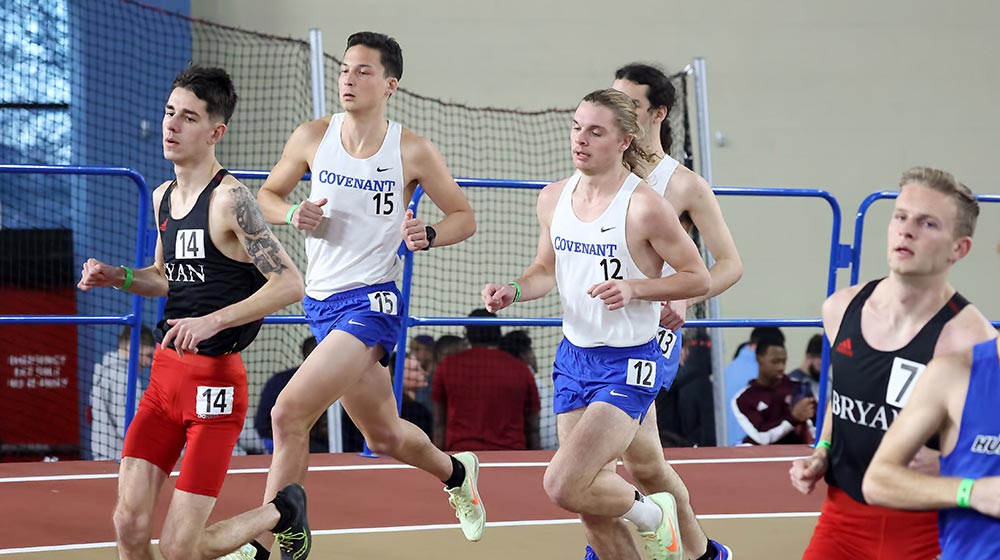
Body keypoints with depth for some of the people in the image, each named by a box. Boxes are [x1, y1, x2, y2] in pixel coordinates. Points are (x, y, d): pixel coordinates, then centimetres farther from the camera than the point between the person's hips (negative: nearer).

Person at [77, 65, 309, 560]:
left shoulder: (229, 199, -14)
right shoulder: (163, 196, 11)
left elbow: (290, 284, -17)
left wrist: (212, 321, -24)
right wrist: (117, 278, 7)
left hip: (214, 379, -7)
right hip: (164, 372, 7)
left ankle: (283, 513, 21)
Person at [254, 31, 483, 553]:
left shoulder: (412, 151, -7)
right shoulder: (312, 137, 2)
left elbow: (464, 218, 4)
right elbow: (268, 194, 15)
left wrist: (428, 234, -17)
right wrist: (292, 214, -7)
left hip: (371, 302, -5)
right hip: (321, 301, 5)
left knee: (288, 412, -21)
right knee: (384, 435, 18)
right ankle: (456, 472, 49)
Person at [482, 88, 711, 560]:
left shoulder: (645, 206, -16)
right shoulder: (554, 198, 3)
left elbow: (698, 278, -10)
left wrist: (635, 288, -24)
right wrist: (514, 291, -2)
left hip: (628, 365, -7)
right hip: (573, 357, 7)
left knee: (562, 486, -18)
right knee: (592, 499, 10)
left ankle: (651, 514, 10)